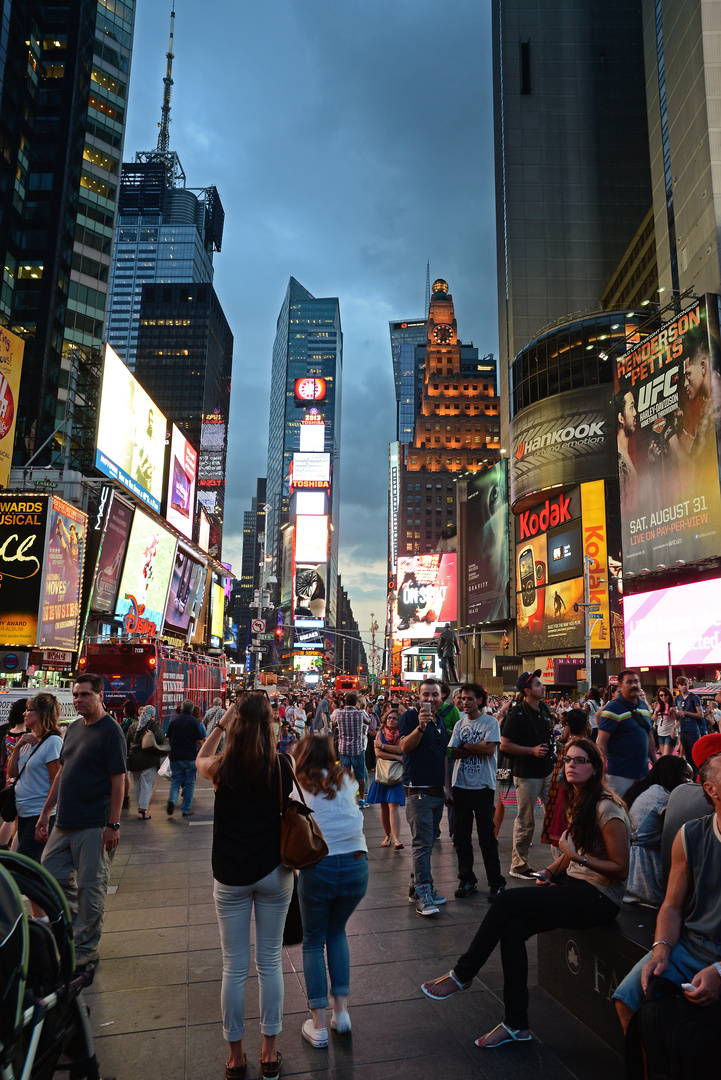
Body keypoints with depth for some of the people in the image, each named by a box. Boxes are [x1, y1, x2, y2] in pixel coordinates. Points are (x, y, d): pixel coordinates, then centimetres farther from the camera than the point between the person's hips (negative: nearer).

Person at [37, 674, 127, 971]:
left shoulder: (110, 731, -13)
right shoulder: (74, 729, 11)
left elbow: (118, 779, -15)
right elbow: (62, 772, 18)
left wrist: (113, 825, -18)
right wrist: (46, 812, 16)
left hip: (94, 825, -8)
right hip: (64, 823, 8)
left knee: (90, 887, 3)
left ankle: (86, 949, 20)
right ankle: (74, 926, 34)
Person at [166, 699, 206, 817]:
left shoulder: (173, 720, 5)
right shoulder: (195, 722, -6)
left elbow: (169, 739, 13)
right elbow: (199, 741, -9)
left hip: (175, 757, 3)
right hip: (190, 757, -3)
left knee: (175, 780, 14)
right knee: (189, 783, 7)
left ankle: (172, 800, -11)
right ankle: (186, 809, 9)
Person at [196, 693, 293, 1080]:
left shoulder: (223, 768, -15)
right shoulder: (282, 766, -13)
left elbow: (199, 759, 8)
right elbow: (288, 807, 3)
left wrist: (220, 725, 6)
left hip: (231, 878, -1)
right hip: (274, 874, 1)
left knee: (234, 967, 14)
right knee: (271, 962, 15)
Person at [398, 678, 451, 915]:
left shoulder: (440, 722, 15)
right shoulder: (410, 716, -7)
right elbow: (405, 746, -19)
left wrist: (447, 786, 16)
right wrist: (420, 727, -34)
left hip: (437, 791, 8)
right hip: (418, 790, -7)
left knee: (428, 842, 12)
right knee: (423, 842, -8)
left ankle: (416, 887, 22)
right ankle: (423, 895, -4)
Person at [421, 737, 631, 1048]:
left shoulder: (607, 808, -18)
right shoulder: (577, 802, 9)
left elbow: (621, 869, -16)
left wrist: (578, 857, -24)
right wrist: (549, 872, 4)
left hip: (599, 898, -8)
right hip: (573, 884, 8)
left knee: (508, 900, -18)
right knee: (512, 928, -14)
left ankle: (462, 974, 0)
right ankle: (516, 1024, -2)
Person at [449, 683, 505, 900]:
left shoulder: (490, 722, -3)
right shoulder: (460, 724, 10)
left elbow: (490, 749, -17)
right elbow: (453, 753, -1)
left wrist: (465, 746, -6)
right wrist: (477, 748, -12)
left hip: (482, 785, -4)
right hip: (460, 785, 4)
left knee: (487, 836, 0)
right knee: (462, 836, 10)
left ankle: (496, 882, 12)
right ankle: (467, 880, 22)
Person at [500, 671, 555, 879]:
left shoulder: (544, 708, 9)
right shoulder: (517, 714, -15)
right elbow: (505, 745, -16)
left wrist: (550, 745, 8)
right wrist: (532, 750, -20)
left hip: (547, 771, 7)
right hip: (527, 774, -7)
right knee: (525, 821, 1)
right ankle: (518, 866, 14)